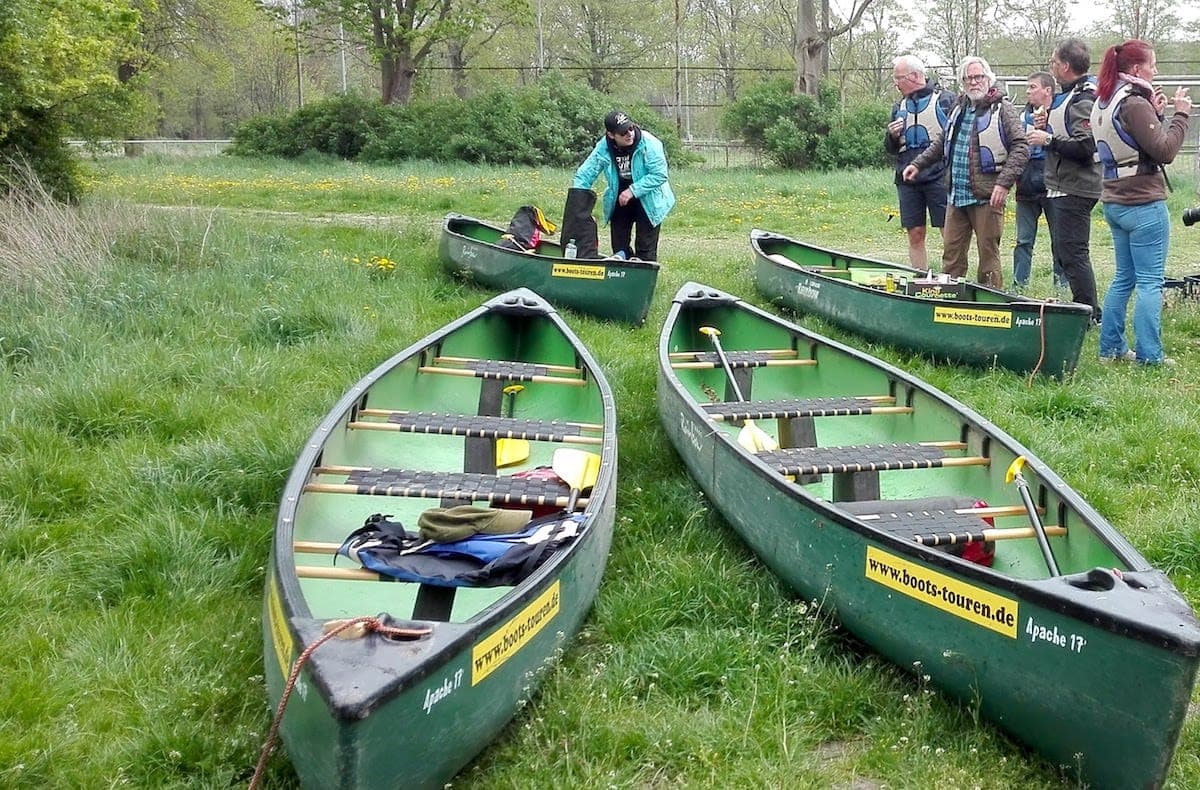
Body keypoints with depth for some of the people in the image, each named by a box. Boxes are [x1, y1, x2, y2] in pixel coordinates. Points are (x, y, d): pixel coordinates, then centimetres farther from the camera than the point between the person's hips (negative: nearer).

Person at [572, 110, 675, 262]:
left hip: (648, 202, -4)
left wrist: (633, 190, -27)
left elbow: (659, 175, -24)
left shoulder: (649, 144, -24)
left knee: (645, 250, -3)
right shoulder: (603, 147, -12)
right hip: (619, 201, 4)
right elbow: (584, 174, -7)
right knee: (619, 248, 11)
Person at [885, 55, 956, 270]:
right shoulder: (899, 107, 17)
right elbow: (891, 149, 21)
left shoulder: (945, 100, 0)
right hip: (908, 180, 5)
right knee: (915, 235, 6)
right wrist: (892, 136, -1)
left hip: (938, 177, -5)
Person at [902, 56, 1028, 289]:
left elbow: (1020, 148, -11)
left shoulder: (1003, 109, -4)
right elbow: (941, 143, 30)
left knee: (988, 255, -1)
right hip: (957, 196, 6)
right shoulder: (959, 108, 17)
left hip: (987, 197, -6)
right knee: (951, 254, 9)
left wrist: (1004, 183, -20)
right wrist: (918, 164, 22)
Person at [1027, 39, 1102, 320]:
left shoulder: (1083, 99, -16)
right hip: (1061, 188, 11)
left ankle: (1089, 315, -2)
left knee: (1073, 253, -8)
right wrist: (1049, 127, 7)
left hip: (1074, 189, -11)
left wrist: (1049, 139, -17)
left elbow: (1085, 147, -25)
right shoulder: (1070, 95, 16)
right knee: (1063, 253, 16)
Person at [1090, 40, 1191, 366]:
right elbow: (1165, 151, -19)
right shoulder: (1134, 104, -17)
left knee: (1124, 277, 16)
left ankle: (1111, 346, 19)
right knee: (1150, 282, -3)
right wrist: (1181, 114, -10)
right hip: (1144, 204, -9)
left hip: (1115, 202, 9)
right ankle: (1148, 355, -2)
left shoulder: (1103, 103, 11)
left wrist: (1154, 114, 9)